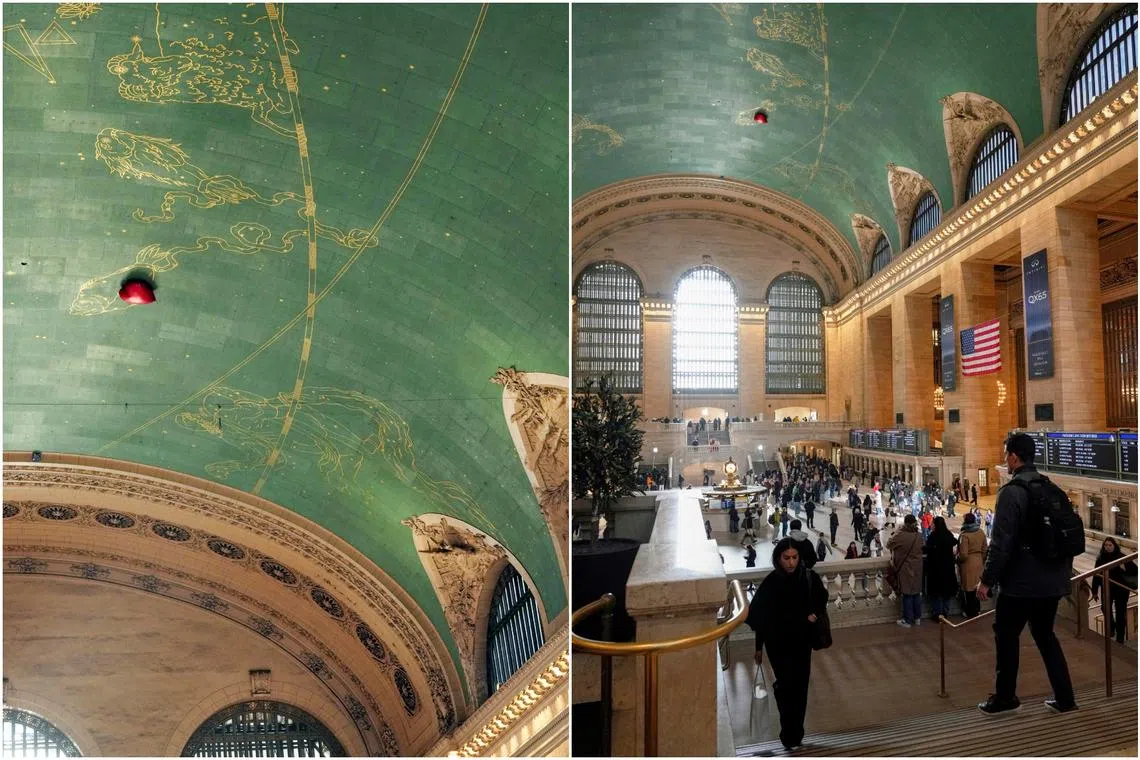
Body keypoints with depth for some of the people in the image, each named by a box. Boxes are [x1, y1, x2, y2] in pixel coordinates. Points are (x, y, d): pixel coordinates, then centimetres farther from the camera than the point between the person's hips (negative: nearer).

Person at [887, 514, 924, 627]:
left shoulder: (901, 536, -19)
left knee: (907, 594, 2)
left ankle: (907, 620, 9)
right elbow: (920, 550, 10)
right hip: (917, 569, 4)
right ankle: (917, 618, 24)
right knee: (917, 593, 14)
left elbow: (889, 545, -6)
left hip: (906, 569, -4)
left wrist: (894, 536, 7)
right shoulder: (919, 537, -4)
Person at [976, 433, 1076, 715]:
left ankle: (1005, 697, 17)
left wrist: (987, 579, -13)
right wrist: (1064, 571, 24)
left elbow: (1001, 542, -20)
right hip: (1052, 579, 8)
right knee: (1044, 633, 21)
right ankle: (1064, 698, 23)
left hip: (1022, 580, -8)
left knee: (1006, 635, 7)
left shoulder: (1012, 491, -18)